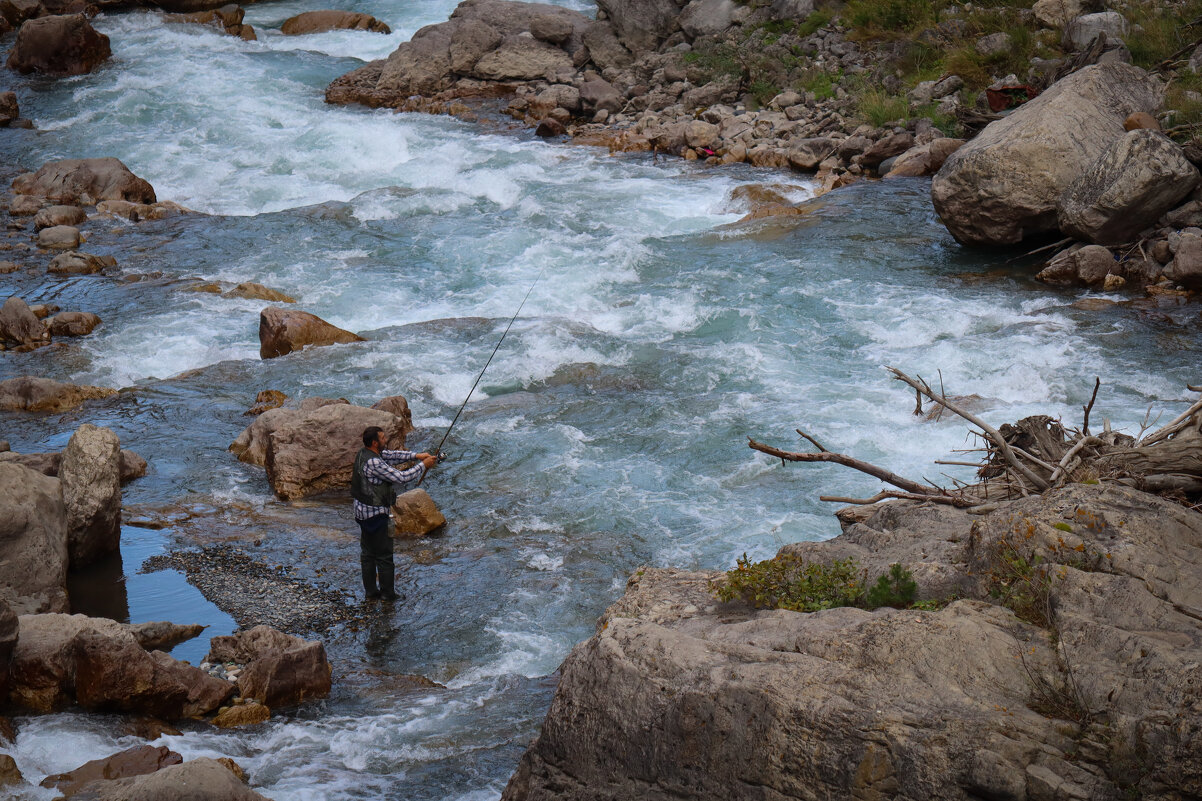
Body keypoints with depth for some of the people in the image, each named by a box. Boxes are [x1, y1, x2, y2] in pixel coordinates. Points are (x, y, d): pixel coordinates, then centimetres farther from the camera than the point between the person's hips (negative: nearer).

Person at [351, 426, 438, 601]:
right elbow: (401, 477, -25)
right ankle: (388, 594, 12)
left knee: (367, 553, 16)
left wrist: (416, 456, 2)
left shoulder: (364, 453, 3)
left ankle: (371, 591, 25)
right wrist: (423, 465, -14)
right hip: (376, 514, -10)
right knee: (384, 555, 3)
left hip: (362, 512, 10)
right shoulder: (374, 463, -26)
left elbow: (392, 455, 12)